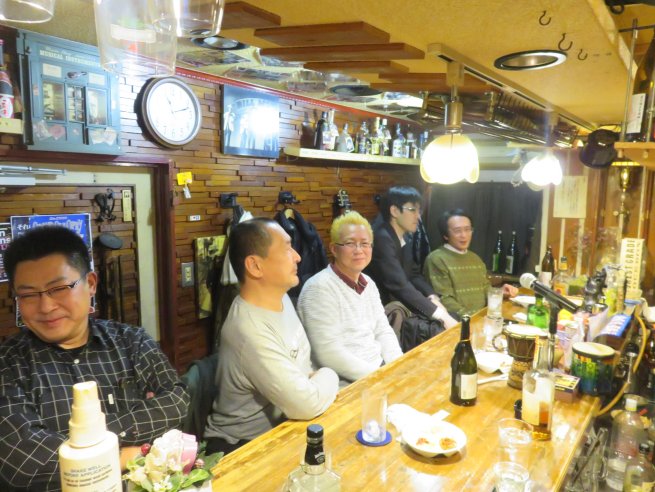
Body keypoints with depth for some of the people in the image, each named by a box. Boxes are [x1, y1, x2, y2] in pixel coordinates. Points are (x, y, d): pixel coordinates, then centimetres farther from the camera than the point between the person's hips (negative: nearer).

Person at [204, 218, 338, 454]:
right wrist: (328, 376, -9)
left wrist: (320, 381, -6)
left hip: (281, 427, 8)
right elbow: (308, 405, -27)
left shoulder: (279, 298, 0)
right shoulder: (250, 331, -29)